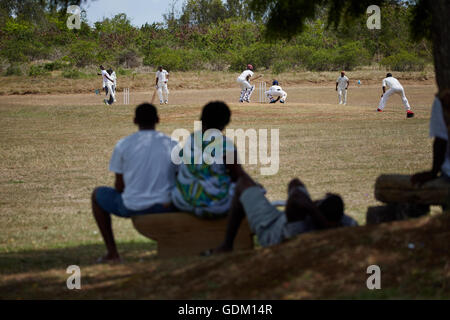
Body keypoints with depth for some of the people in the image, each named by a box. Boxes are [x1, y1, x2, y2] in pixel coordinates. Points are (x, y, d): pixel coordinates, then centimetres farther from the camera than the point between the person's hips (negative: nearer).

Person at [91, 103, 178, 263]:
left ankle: (112, 252, 22)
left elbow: (119, 187, 1)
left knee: (98, 194, 26)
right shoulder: (172, 145, 2)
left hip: (133, 208, -2)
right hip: (166, 207, 2)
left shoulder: (123, 145, -4)